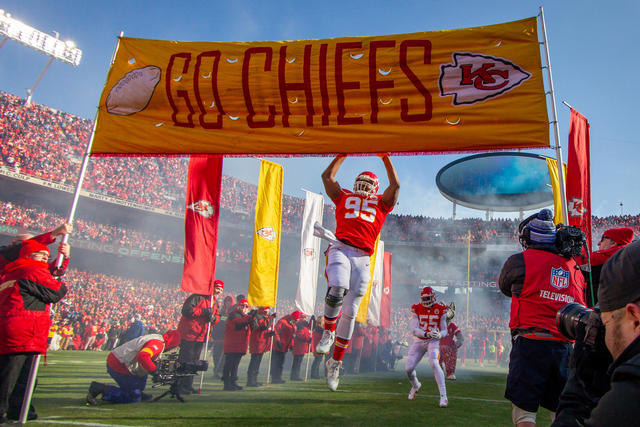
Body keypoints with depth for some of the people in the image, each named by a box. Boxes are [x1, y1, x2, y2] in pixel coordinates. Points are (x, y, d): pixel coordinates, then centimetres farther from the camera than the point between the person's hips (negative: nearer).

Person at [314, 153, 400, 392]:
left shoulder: (381, 203, 25)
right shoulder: (344, 198, 24)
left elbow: (395, 185, 19)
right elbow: (327, 176, 21)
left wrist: (386, 159, 21)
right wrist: (343, 154, 25)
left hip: (362, 258, 1)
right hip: (340, 249, -1)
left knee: (349, 312, 0)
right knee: (337, 290, -31)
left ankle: (335, 362, 11)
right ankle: (328, 332, -7)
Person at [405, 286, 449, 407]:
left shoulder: (440, 310, -5)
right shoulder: (416, 309, -5)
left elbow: (444, 331, -1)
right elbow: (414, 330, -12)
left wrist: (439, 335, -25)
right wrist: (427, 334, -30)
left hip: (433, 342, -2)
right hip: (418, 341, 2)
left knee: (434, 363, -27)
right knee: (408, 368, -2)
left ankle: (443, 396, -21)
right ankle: (415, 385, 33)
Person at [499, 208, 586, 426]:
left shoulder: (519, 261, -3)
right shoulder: (574, 266, 11)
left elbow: (505, 287, 14)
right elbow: (582, 305, 14)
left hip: (530, 344, -5)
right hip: (565, 347, 5)